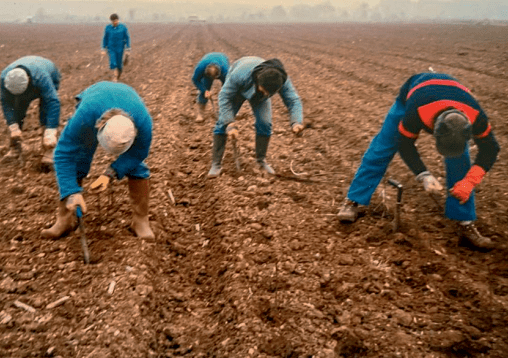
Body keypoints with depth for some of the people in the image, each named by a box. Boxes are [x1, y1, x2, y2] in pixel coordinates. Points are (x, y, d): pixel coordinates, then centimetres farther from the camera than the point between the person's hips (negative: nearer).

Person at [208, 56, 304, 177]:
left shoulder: (283, 81, -39)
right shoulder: (240, 74, -47)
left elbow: (293, 100, -34)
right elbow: (225, 96, -38)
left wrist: (297, 122, -55)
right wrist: (229, 125, -45)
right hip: (237, 89, -2)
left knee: (264, 123, -14)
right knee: (223, 122, -13)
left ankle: (261, 160, 8)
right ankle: (216, 164, -7)